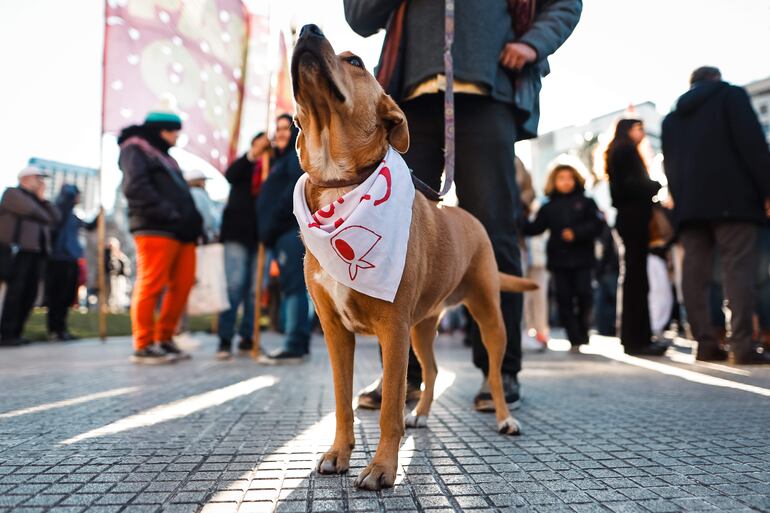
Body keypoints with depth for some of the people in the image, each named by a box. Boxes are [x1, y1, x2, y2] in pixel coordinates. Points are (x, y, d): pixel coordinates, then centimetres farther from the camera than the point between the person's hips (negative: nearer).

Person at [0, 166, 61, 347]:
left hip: (35, 252, 7)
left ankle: (15, 333, 8)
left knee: (29, 294, 2)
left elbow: (55, 218, 14)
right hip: (18, 250, -7)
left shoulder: (37, 200, 27)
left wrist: (42, 199, 8)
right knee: (15, 293, -10)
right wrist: (47, 217, 5)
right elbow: (32, 211, -12)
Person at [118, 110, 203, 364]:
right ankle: (143, 346, -1)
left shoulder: (165, 157, 31)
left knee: (182, 285, 4)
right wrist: (170, 216, -19)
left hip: (180, 232, 8)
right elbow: (135, 187, -13)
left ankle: (164, 340, 14)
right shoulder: (135, 150, 4)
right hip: (155, 229, -8)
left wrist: (193, 221, 6)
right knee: (151, 286, -8)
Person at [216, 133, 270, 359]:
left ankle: (247, 337, 9)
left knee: (255, 289, 1)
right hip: (238, 232, -1)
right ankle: (225, 339, -5)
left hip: (261, 235, 1)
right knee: (234, 285, -8)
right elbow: (230, 176, -9)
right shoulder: (243, 166, 12)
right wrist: (253, 154, -16)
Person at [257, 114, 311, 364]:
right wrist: (269, 230, 15)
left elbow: (297, 189, -15)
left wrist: (273, 224, -15)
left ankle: (294, 346, -15)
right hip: (286, 231, 10)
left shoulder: (299, 156, -1)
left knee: (293, 285, -13)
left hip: (292, 229, -10)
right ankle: (300, 343, 13)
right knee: (291, 286, 8)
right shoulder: (282, 158, 29)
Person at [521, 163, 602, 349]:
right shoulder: (548, 207, 11)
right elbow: (535, 228, 4)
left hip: (582, 258, -1)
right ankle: (575, 338, 8)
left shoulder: (585, 202, 6)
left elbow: (596, 226, -3)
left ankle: (582, 332, 15)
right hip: (558, 259, 2)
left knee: (584, 293, -5)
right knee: (564, 298, 0)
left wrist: (576, 233, -15)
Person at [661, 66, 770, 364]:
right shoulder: (730, 95, 9)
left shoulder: (671, 117, 23)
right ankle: (741, 345, -14)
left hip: (689, 203, 5)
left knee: (695, 271, 0)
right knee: (738, 267, -8)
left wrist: (680, 201, 15)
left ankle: (705, 343, -2)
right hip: (731, 197, -4)